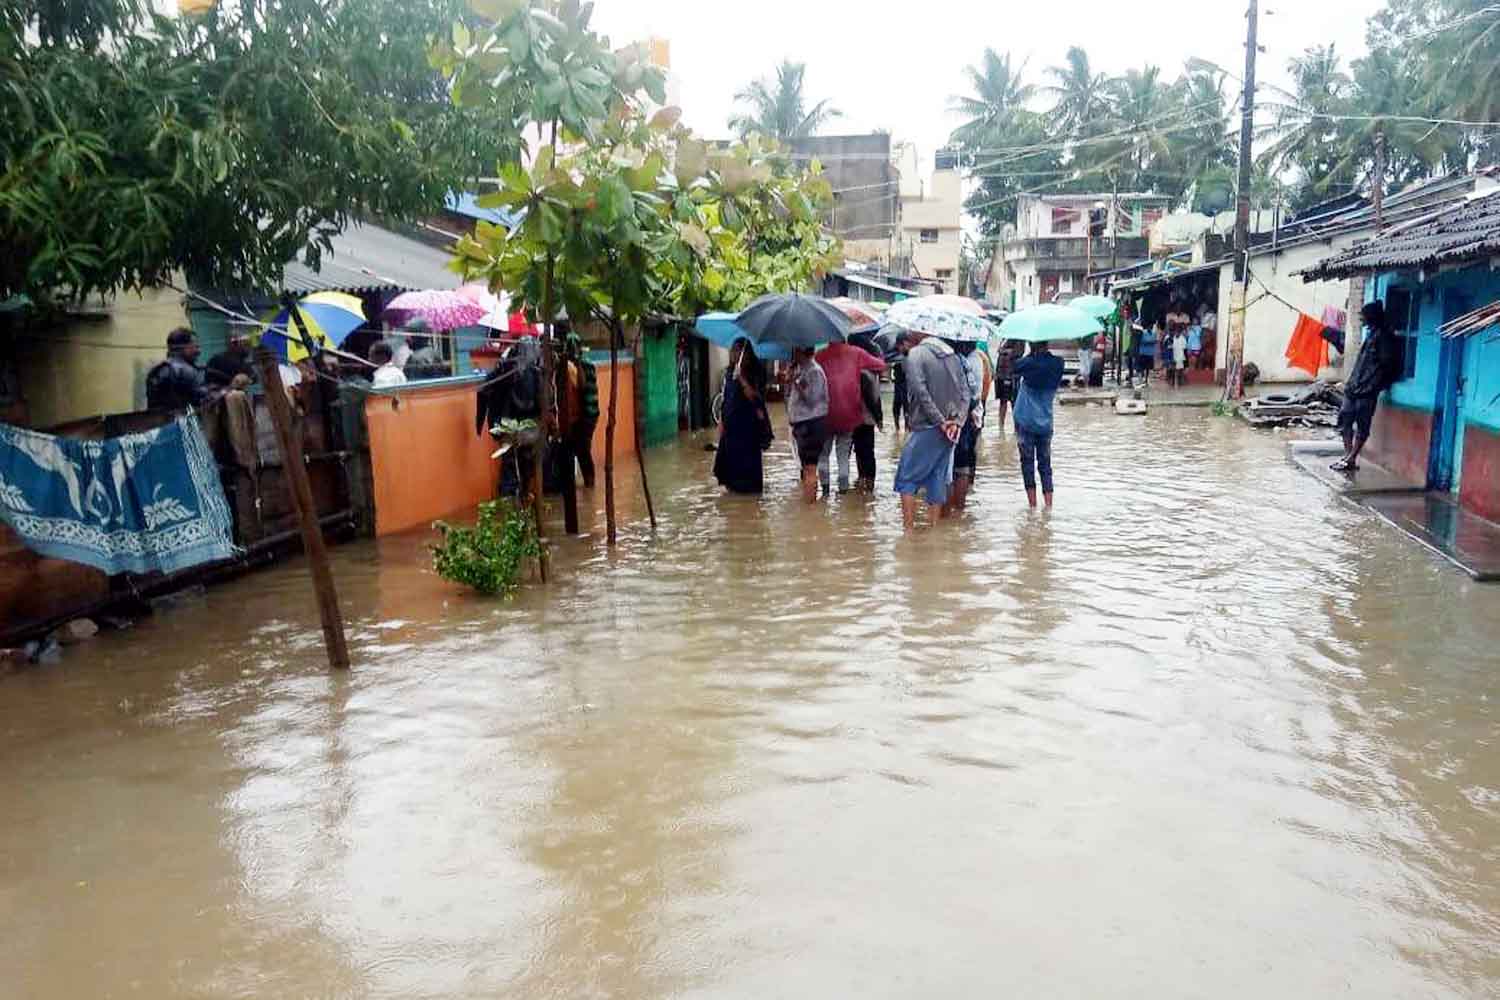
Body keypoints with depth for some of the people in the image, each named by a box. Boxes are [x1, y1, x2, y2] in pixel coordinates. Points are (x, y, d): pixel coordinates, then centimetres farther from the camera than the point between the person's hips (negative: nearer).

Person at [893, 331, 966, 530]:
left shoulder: (915, 355, -7)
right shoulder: (951, 355, 14)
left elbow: (921, 393, -18)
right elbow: (965, 392, 8)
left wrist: (940, 422, -15)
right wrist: (957, 421, -1)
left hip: (926, 427, -7)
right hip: (949, 431, 7)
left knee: (907, 478, 1)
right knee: (938, 479, 12)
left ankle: (908, 527, -5)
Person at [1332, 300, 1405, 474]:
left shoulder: (1384, 336, -10)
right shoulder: (1372, 334, 17)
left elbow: (1386, 364, -14)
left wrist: (1372, 386, -13)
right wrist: (1351, 383, 16)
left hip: (1367, 390, -9)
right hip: (1355, 387, 9)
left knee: (1362, 427, -3)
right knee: (1345, 420, 8)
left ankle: (1351, 460, -1)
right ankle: (1347, 456, 12)